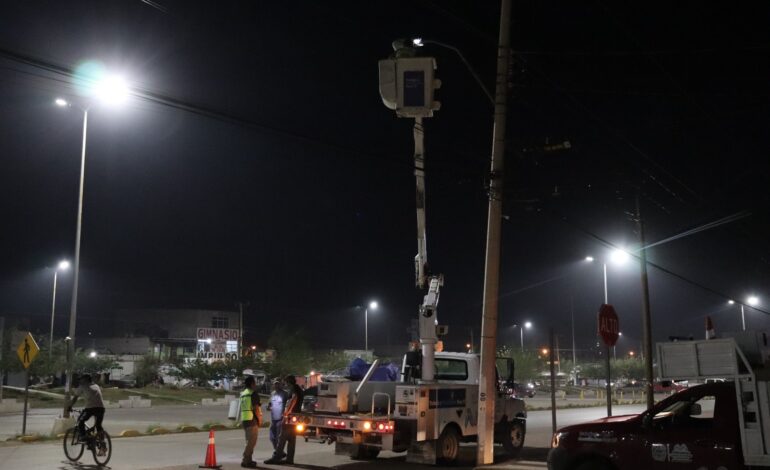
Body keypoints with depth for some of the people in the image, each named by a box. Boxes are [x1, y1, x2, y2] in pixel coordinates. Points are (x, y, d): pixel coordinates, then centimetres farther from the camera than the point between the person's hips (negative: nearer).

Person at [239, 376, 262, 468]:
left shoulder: (243, 393, 17)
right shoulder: (253, 393, -11)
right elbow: (256, 408, -16)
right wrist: (259, 419, -6)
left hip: (244, 419, 9)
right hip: (252, 420, -9)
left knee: (249, 441, 16)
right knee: (252, 442, -8)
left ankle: (248, 460, 18)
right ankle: (245, 461, -12)